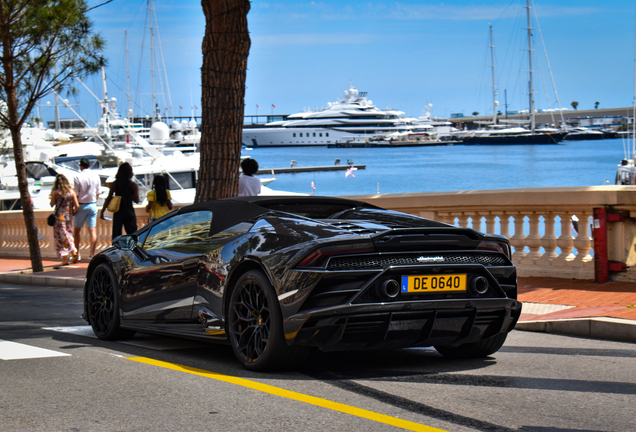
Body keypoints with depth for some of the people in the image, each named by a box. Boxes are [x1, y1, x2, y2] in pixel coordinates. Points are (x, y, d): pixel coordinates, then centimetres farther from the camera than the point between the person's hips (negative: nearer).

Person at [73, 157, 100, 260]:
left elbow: (76, 195, -10)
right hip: (93, 205, 3)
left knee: (76, 230, 9)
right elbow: (97, 193, 8)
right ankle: (91, 254, -2)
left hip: (81, 205, -3)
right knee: (92, 230, 2)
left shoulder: (78, 177, -11)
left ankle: (77, 254, 11)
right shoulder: (96, 176, 1)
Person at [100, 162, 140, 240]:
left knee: (116, 236, 7)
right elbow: (136, 200, -6)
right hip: (129, 213, -2)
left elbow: (108, 199, -3)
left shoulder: (114, 184, -1)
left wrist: (102, 211, 2)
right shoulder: (133, 185, -6)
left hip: (118, 213, 2)